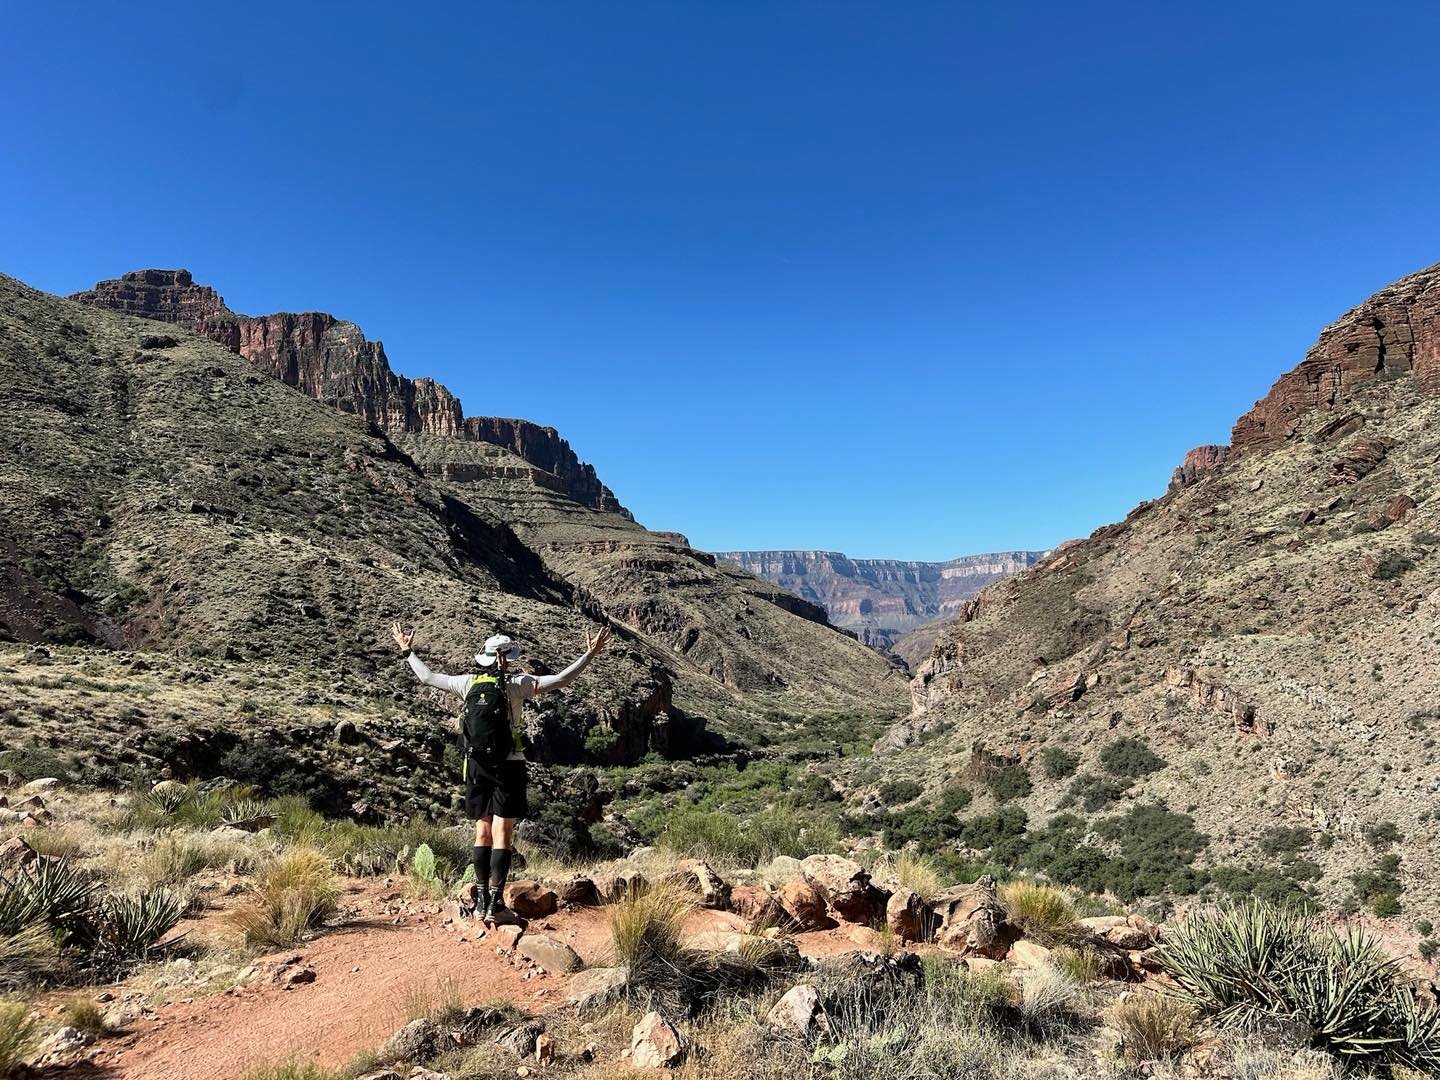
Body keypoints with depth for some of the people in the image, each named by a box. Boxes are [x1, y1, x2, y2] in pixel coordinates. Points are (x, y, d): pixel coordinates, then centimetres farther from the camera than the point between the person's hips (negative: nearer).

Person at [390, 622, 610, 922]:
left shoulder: (468, 682, 4)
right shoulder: (515, 683, -9)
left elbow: (427, 677, 18)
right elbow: (560, 680, -16)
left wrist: (407, 651, 32)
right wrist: (589, 654, -13)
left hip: (476, 765, 5)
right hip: (508, 765, -5)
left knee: (482, 832, 14)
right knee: (502, 836, -2)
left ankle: (481, 900, 17)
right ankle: (495, 904, -3)